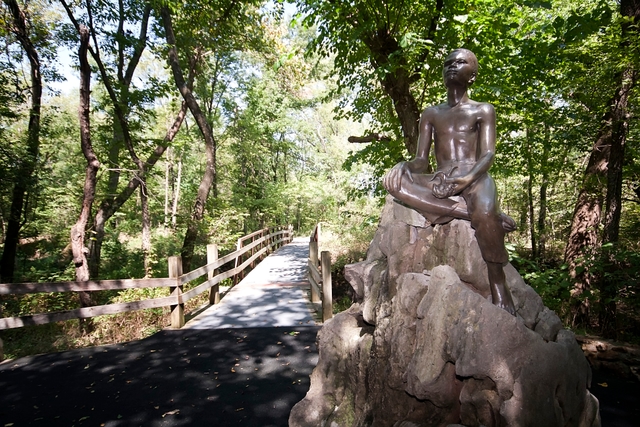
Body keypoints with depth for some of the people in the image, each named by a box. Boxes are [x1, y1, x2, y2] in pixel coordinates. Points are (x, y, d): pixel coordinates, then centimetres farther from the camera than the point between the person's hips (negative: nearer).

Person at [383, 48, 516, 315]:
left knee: (485, 211, -38)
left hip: (475, 179, -2)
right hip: (439, 184, 3)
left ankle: (499, 286, -18)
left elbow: (488, 155, -1)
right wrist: (408, 168, -14)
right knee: (393, 180, -28)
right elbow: (421, 159, 12)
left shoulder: (483, 111, 14)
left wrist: (467, 179, -23)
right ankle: (470, 214, -30)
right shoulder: (431, 114, 22)